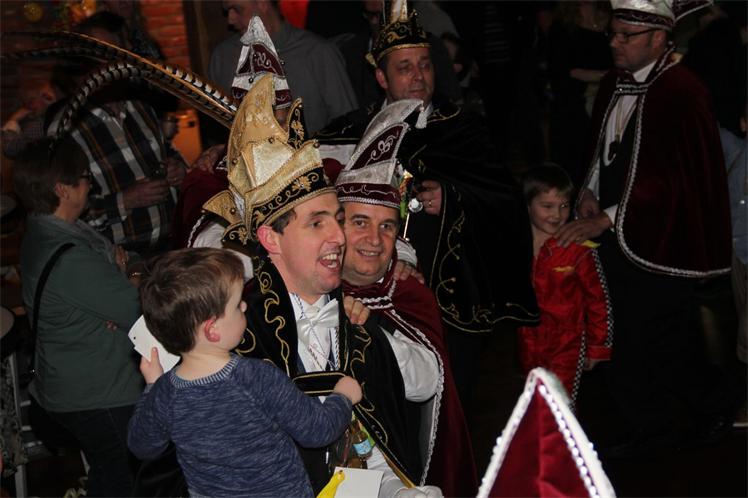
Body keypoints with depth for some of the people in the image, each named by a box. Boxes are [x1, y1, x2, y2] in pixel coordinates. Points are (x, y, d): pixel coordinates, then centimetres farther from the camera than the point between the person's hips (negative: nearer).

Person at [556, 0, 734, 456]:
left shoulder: (682, 94, -19)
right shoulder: (614, 85, 5)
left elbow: (671, 180, -21)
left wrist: (604, 220, -21)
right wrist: (591, 192, 2)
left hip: (659, 243, -7)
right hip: (618, 237, 8)